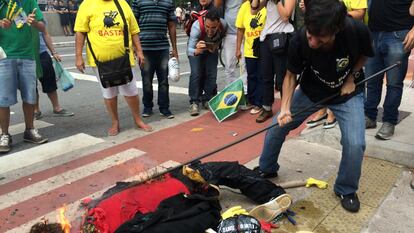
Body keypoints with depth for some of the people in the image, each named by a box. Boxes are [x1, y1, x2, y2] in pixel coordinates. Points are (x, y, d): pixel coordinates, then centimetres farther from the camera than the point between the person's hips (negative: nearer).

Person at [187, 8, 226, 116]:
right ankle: (194, 102, -8)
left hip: (212, 48, 3)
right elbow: (189, 50, -45)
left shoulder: (223, 25, -31)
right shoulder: (197, 26, -41)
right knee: (196, 73, -16)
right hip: (196, 48, -3)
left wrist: (216, 46, -17)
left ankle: (207, 100, 12)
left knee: (212, 74, -4)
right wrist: (196, 51, -64)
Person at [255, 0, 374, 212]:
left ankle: (346, 190, 12)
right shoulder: (299, 41, -30)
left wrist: (351, 78, -15)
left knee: (355, 143, -17)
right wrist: (285, 108, -25)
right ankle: (266, 169, 29)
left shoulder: (357, 31, -31)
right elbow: (291, 75, -13)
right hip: (310, 91, 2)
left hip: (347, 92, -1)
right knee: (276, 127, 1)